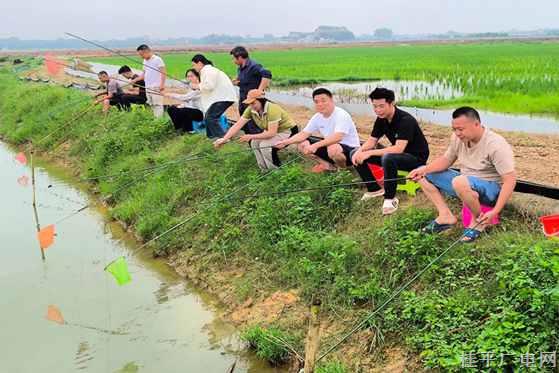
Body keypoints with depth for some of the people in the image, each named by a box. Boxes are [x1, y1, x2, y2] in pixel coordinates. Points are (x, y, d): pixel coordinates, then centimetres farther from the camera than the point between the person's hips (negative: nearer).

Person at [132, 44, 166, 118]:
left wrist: (162, 84, -22)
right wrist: (135, 80, 13)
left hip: (156, 87, -8)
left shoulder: (157, 59, -8)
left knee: (157, 105, -10)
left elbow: (164, 72, -13)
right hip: (148, 87, 8)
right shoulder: (145, 61, 17)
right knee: (151, 105, 9)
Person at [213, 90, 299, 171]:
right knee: (254, 143, -10)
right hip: (272, 131, 7)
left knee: (264, 145, -25)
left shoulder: (272, 109, -32)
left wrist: (251, 136, -27)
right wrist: (224, 139, -20)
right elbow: (237, 125, -10)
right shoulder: (251, 109, -12)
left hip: (288, 131, -7)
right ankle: (265, 170, 6)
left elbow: (271, 133, -32)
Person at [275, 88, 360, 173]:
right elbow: (303, 134, 0)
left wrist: (315, 145, -48)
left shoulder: (341, 115, -24)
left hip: (350, 150, -7)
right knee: (302, 144, -2)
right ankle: (328, 165, 6)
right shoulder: (317, 117, 0)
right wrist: (286, 142, -17)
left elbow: (337, 137, -39)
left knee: (333, 149, -40)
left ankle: (343, 167, -7)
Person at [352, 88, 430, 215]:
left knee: (388, 158, -41)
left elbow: (399, 149, -35)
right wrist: (360, 151, -18)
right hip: (396, 154, 8)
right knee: (356, 155, -4)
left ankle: (390, 198, -23)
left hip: (416, 158, -8)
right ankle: (375, 189, 8)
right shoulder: (381, 119, -2)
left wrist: (370, 153, -35)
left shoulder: (405, 120, -27)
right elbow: (372, 140, 4)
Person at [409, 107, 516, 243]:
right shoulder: (458, 138, -5)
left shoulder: (496, 145, -25)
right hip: (466, 186, 8)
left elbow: (510, 180, -26)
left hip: (492, 189, -8)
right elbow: (446, 160, 8)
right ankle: (446, 216, -6)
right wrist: (423, 169, -11)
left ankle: (479, 220, -14)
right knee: (423, 175, 2)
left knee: (460, 182, -40)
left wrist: (495, 212, -32)